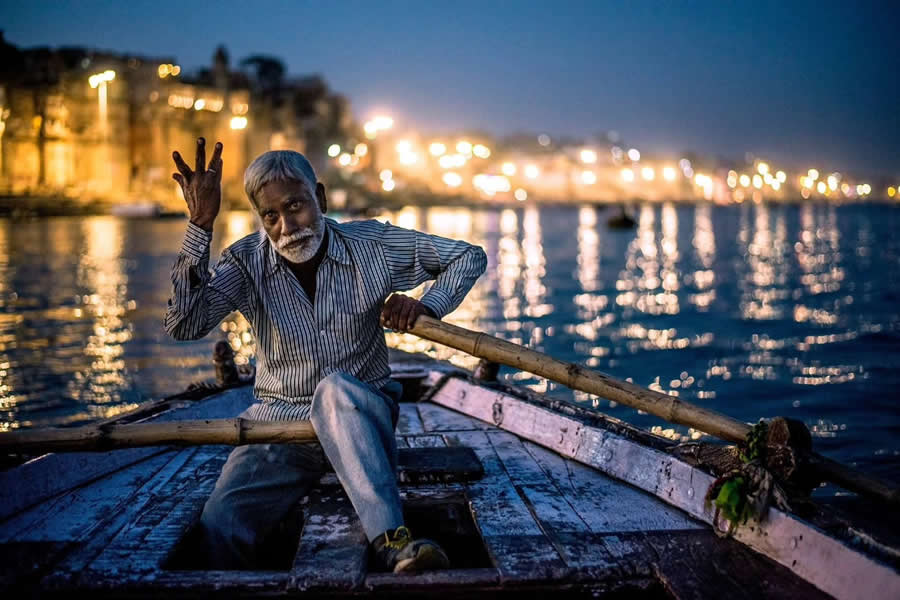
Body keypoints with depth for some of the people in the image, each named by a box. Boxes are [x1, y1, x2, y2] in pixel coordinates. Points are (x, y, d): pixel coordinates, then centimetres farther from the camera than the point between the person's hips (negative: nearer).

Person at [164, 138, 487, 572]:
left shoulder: (372, 246, -5)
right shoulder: (247, 263, -5)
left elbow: (470, 257, 4)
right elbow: (184, 325, -21)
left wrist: (426, 307, -14)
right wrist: (200, 225, -28)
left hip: (362, 414, -1)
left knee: (336, 388, -41)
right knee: (218, 528, -27)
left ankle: (393, 543, -49)